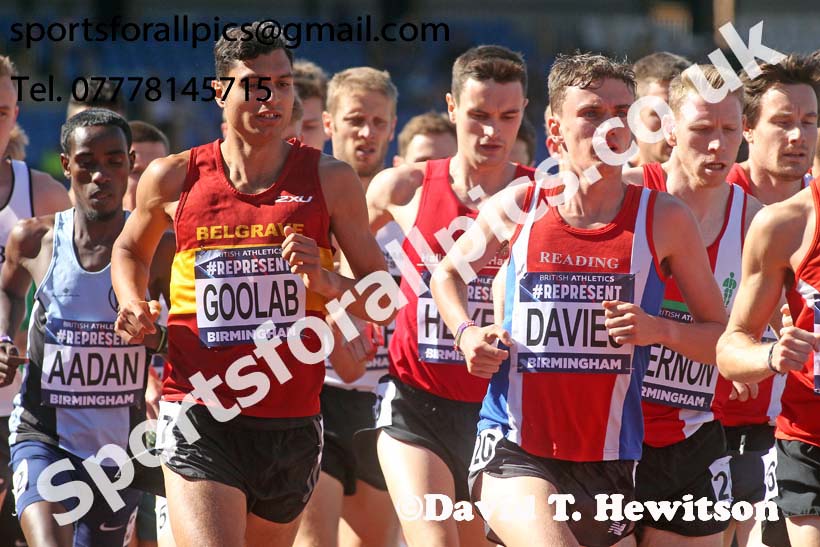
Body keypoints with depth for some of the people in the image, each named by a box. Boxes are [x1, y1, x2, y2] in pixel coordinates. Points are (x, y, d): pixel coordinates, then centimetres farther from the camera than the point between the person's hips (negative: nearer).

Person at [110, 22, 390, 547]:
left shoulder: (331, 180, 4)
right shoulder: (174, 178, 4)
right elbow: (130, 250, 26)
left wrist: (327, 282, -13)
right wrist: (134, 305, 5)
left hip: (293, 424, 2)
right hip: (199, 423, -2)